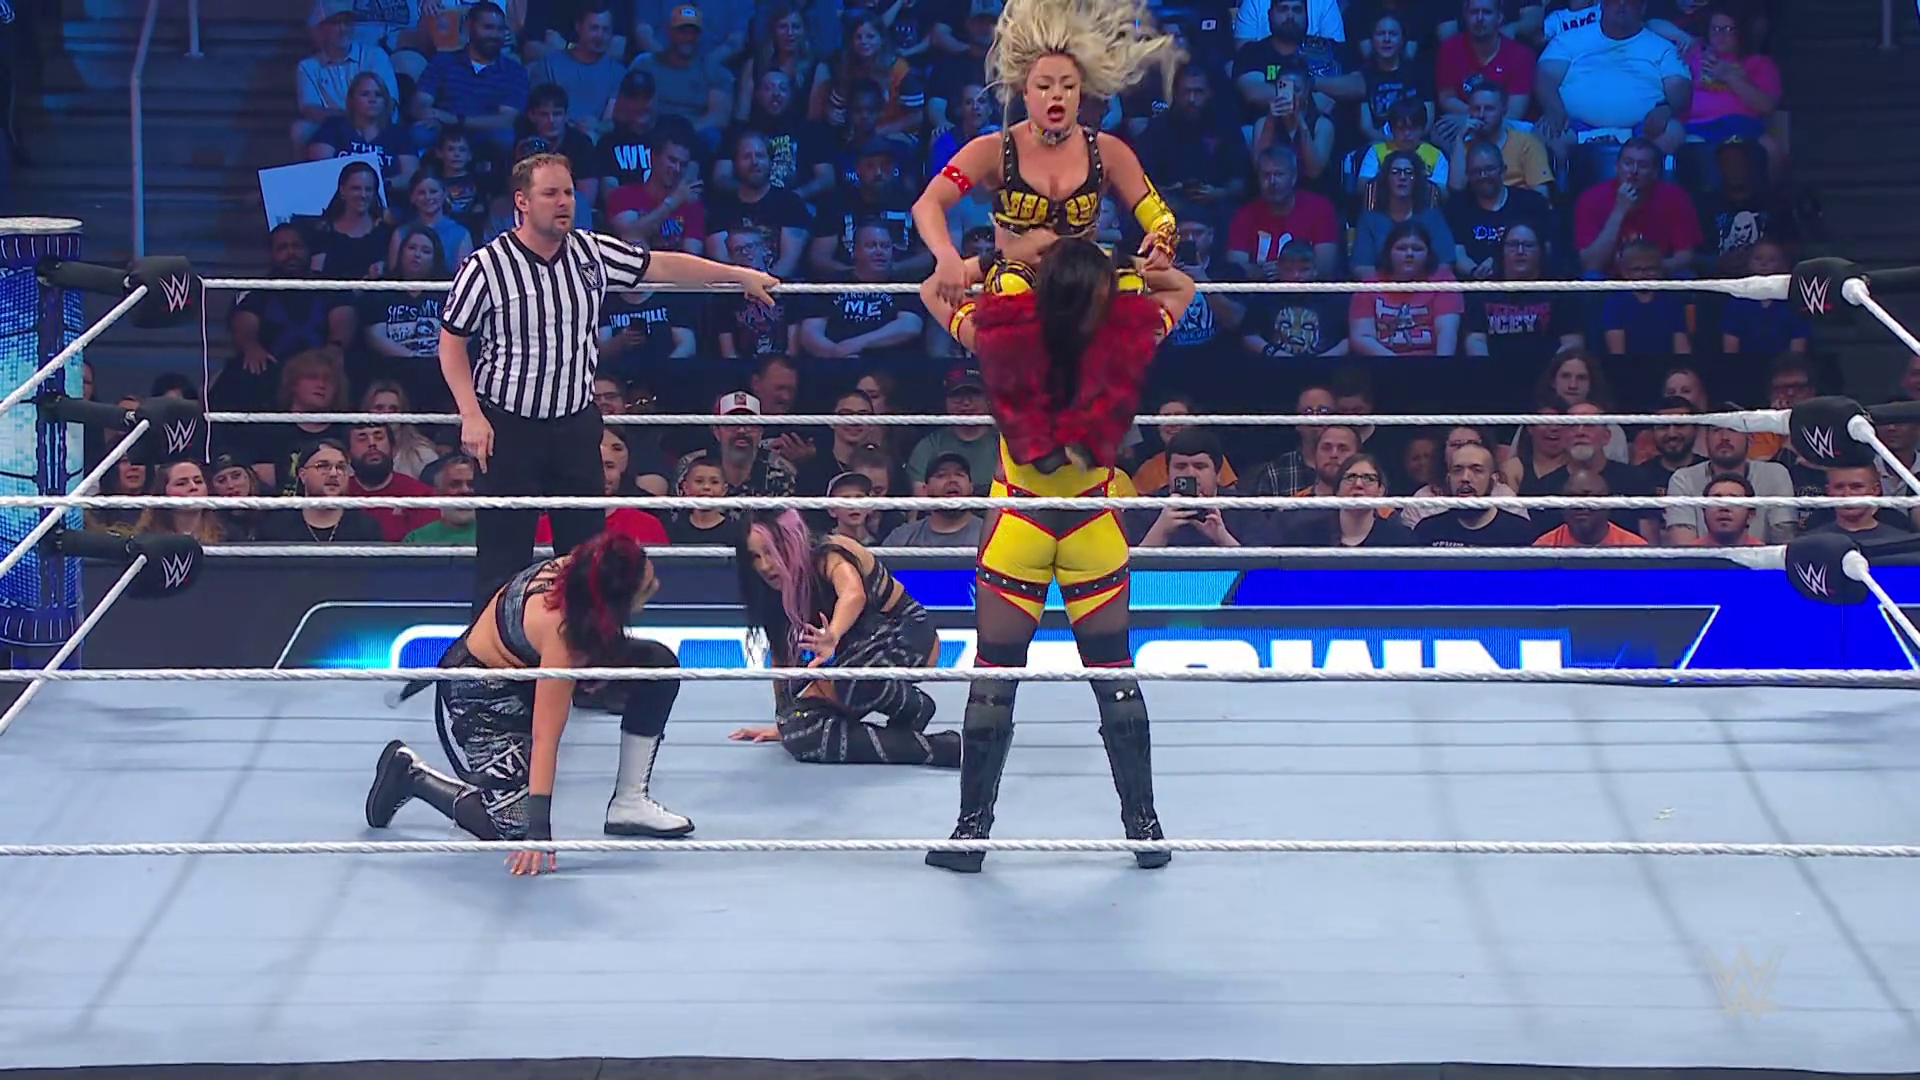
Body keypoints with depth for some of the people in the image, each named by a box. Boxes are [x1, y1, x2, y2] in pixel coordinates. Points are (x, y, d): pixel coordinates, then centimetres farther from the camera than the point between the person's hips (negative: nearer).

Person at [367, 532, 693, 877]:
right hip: (476, 700, -8)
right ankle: (413, 775, 7)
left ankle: (630, 802, 1)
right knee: (515, 826, -16)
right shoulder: (561, 630, -38)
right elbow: (545, 736, -36)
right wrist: (538, 829, -36)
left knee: (660, 664, -5)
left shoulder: (578, 567, -20)